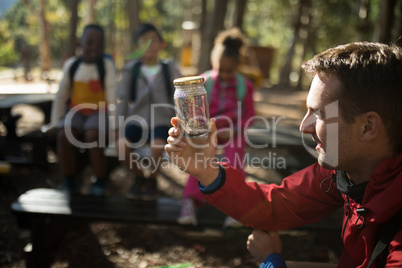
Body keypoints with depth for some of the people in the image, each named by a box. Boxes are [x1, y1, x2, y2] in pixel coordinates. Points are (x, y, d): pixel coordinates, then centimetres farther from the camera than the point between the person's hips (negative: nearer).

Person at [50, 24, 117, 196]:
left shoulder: (107, 65, 0)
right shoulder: (71, 65, 7)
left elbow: (112, 97, -4)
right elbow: (61, 95, 9)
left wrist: (113, 124, -11)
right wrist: (55, 122, 3)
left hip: (98, 112, -2)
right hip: (76, 112, 3)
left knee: (91, 135, -33)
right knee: (63, 135, -28)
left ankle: (100, 182, -13)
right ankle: (69, 182, -11)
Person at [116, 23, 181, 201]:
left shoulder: (170, 69, 6)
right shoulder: (131, 70, 7)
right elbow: (124, 99, 8)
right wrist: (121, 126, 0)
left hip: (161, 121, -1)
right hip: (137, 119, 2)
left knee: (157, 146, -34)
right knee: (121, 145, -28)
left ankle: (151, 179, 0)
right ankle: (139, 176, 4)